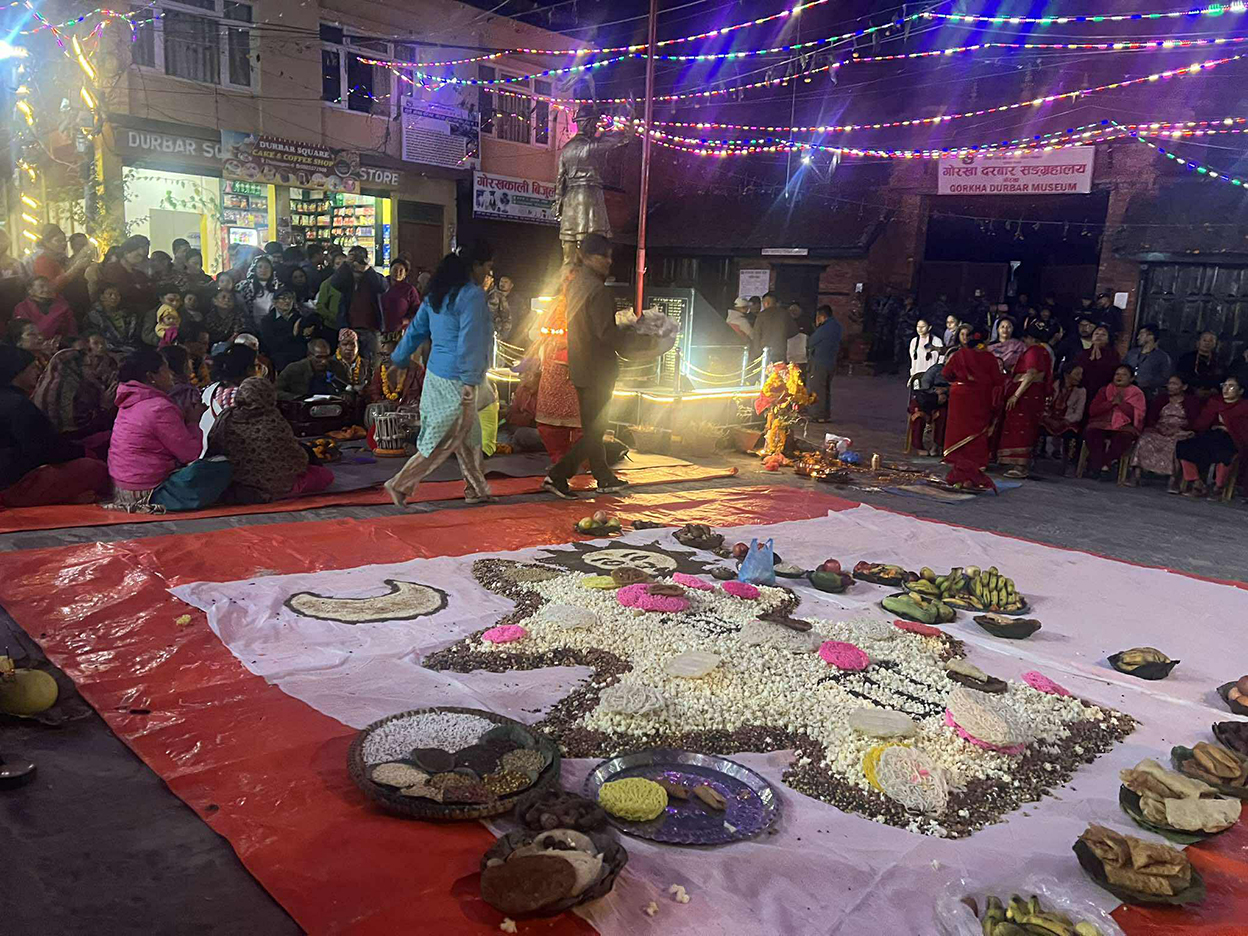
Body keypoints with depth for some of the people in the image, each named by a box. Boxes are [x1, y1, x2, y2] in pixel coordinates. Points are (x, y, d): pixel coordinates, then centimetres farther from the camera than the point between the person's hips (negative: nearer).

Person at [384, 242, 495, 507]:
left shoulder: (437, 294, 10)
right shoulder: (473, 295, -16)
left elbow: (416, 329, 15)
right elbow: (470, 342, -21)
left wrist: (399, 359, 24)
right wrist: (469, 383, -21)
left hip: (435, 373, 9)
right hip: (456, 380, -9)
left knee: (469, 434, 17)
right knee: (444, 441, 2)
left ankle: (476, 489, 25)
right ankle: (401, 484, 5)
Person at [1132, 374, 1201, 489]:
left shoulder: (1192, 401, 10)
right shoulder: (1160, 400, 19)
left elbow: (1193, 421, -3)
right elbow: (1150, 418, 8)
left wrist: (1176, 429, -19)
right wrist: (1159, 427, -13)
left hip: (1181, 432, -3)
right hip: (1159, 431, 3)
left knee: (1176, 444, -37)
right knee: (1145, 440, -29)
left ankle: (1174, 477, -40)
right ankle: (1137, 472, -35)